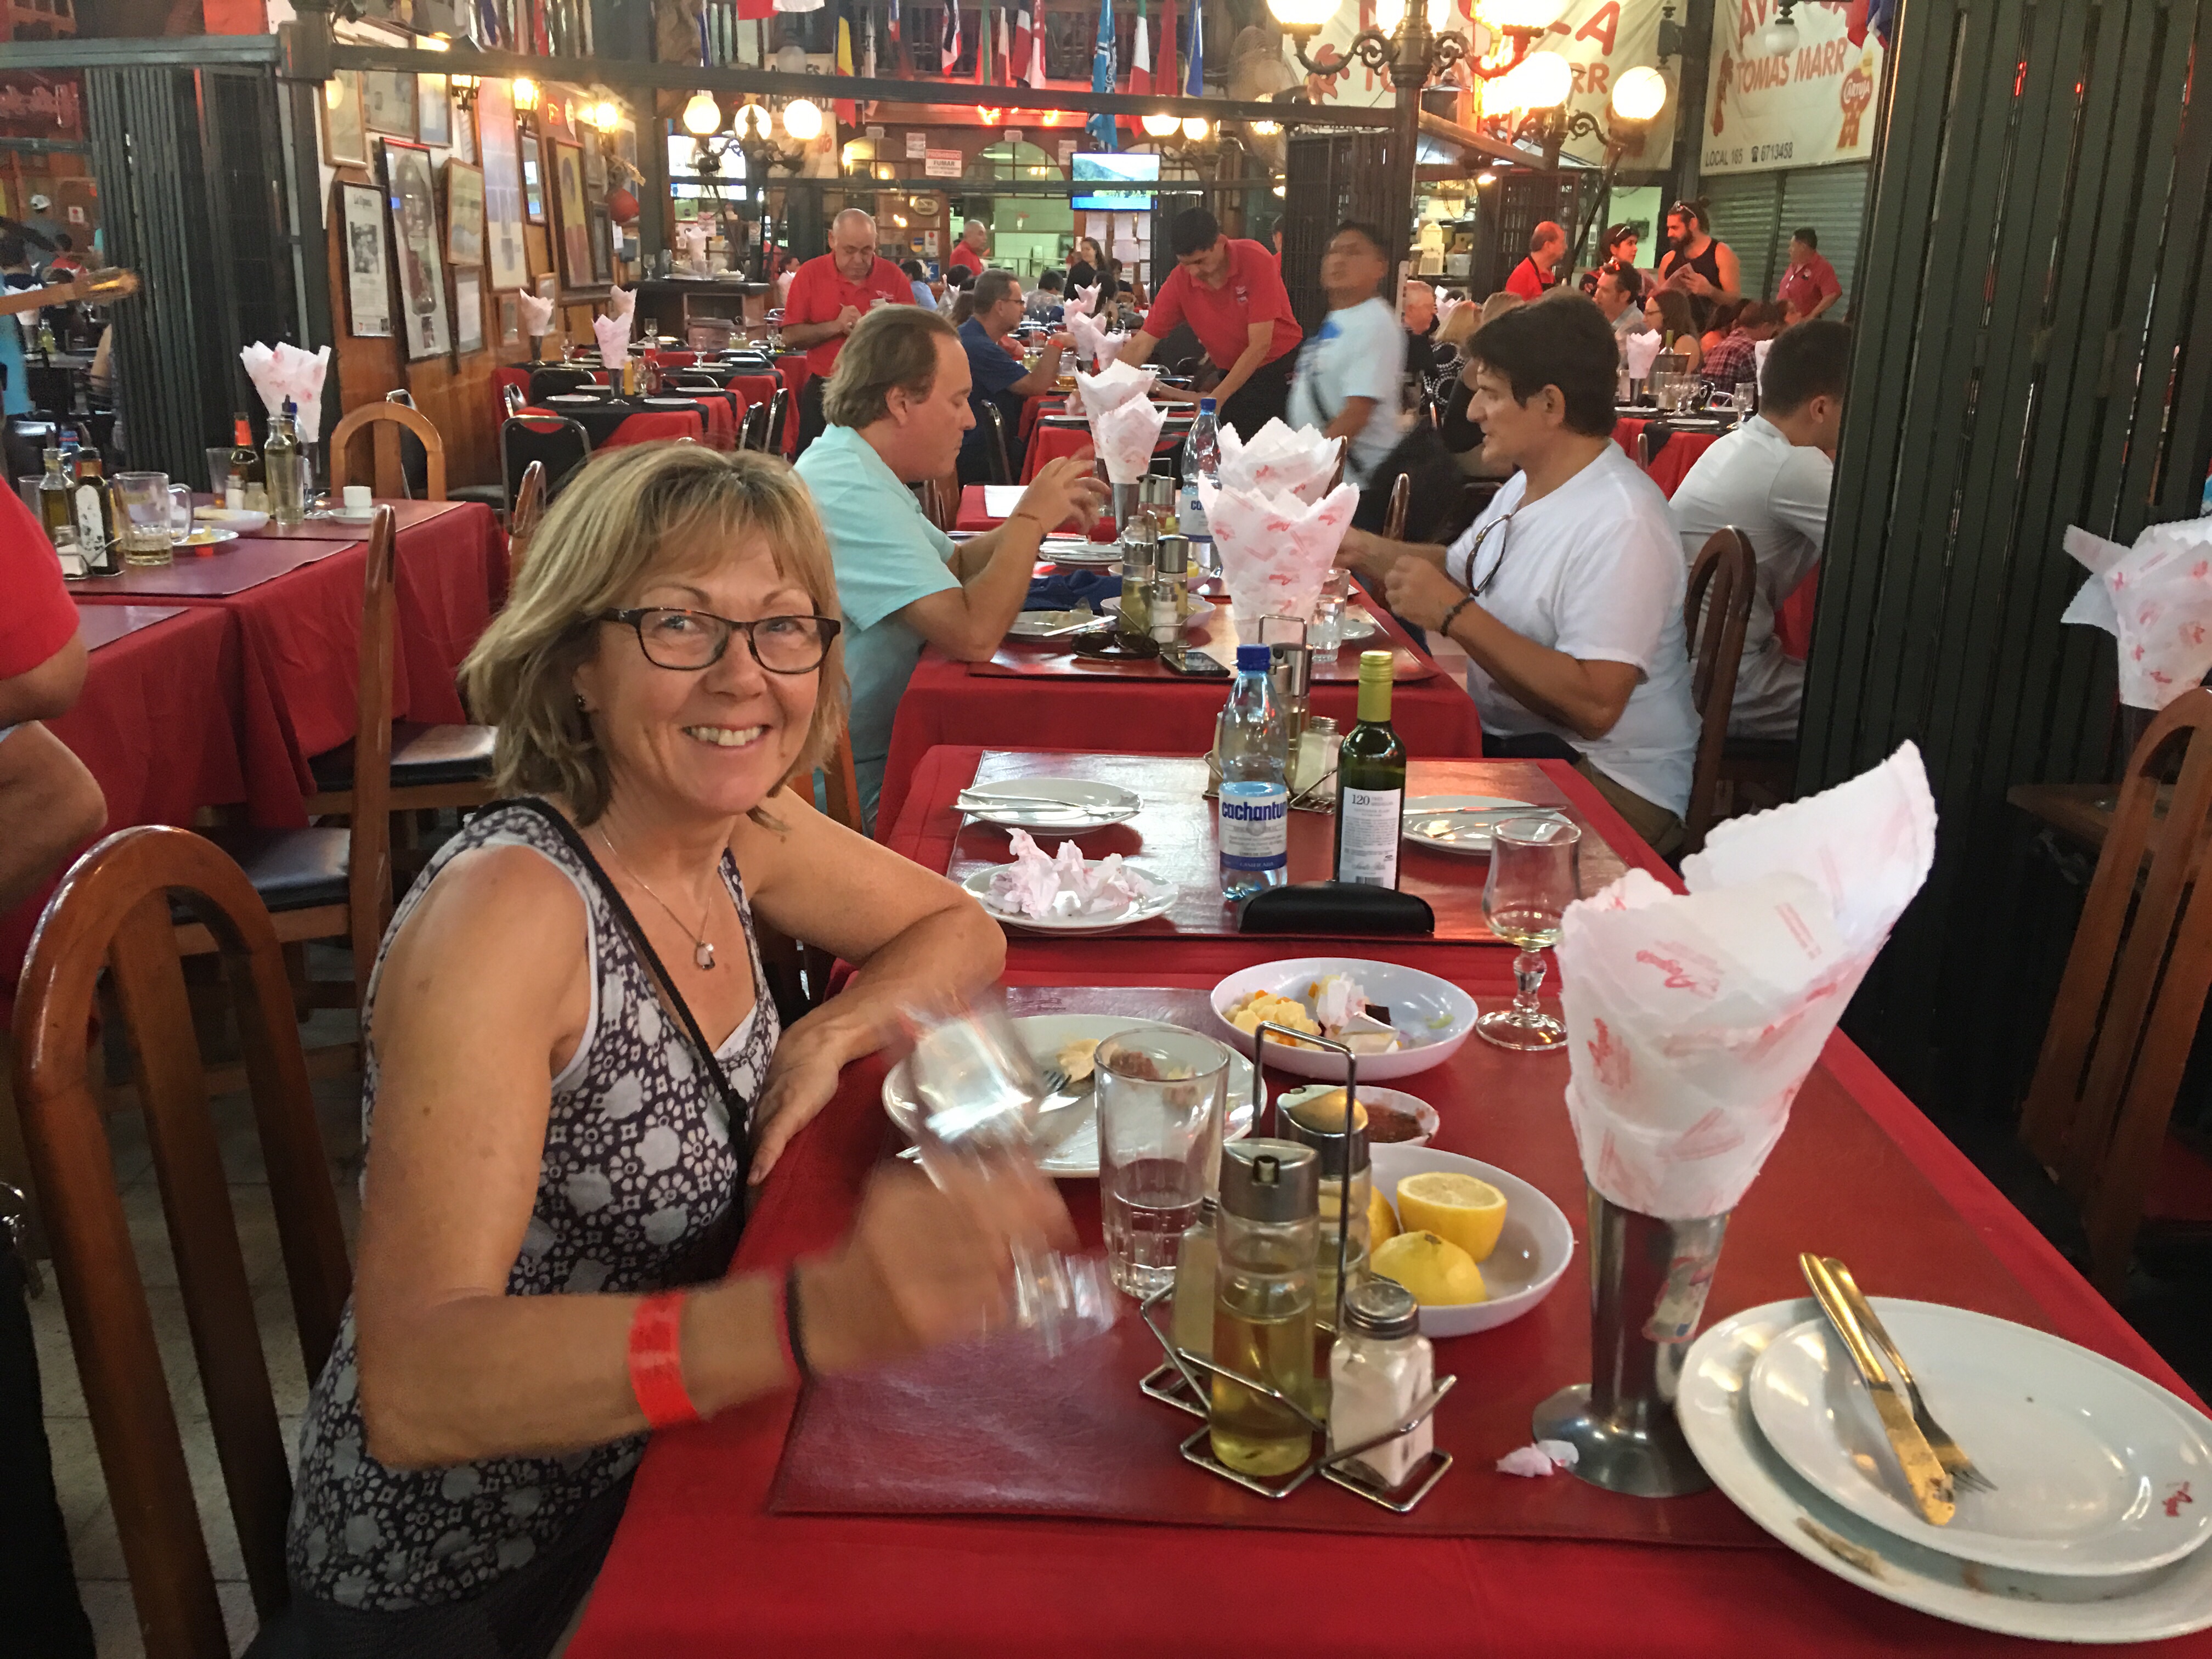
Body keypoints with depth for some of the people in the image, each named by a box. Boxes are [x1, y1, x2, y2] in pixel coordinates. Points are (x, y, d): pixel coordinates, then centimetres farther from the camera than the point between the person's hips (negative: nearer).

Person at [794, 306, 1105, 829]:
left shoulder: (856, 469, 10)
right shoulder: (853, 494, -24)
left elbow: (955, 565, 18)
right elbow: (974, 635, -31)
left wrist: (1035, 519, 0)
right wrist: (1031, 521, -16)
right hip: (865, 781, -10)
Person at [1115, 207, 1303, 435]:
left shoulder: (1255, 260, -20)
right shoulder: (1180, 280, -10)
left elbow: (1260, 345, -23)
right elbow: (1142, 344, -8)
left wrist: (1216, 399, -26)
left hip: (1282, 366, -3)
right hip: (1234, 374, 3)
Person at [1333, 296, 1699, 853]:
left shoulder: (1622, 523, -22)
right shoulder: (1528, 485, 9)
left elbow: (1593, 706, -29)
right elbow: (1457, 570, 26)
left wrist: (1455, 615, -27)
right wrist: (1367, 551, 9)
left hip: (1607, 781, -9)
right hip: (1508, 737, 9)